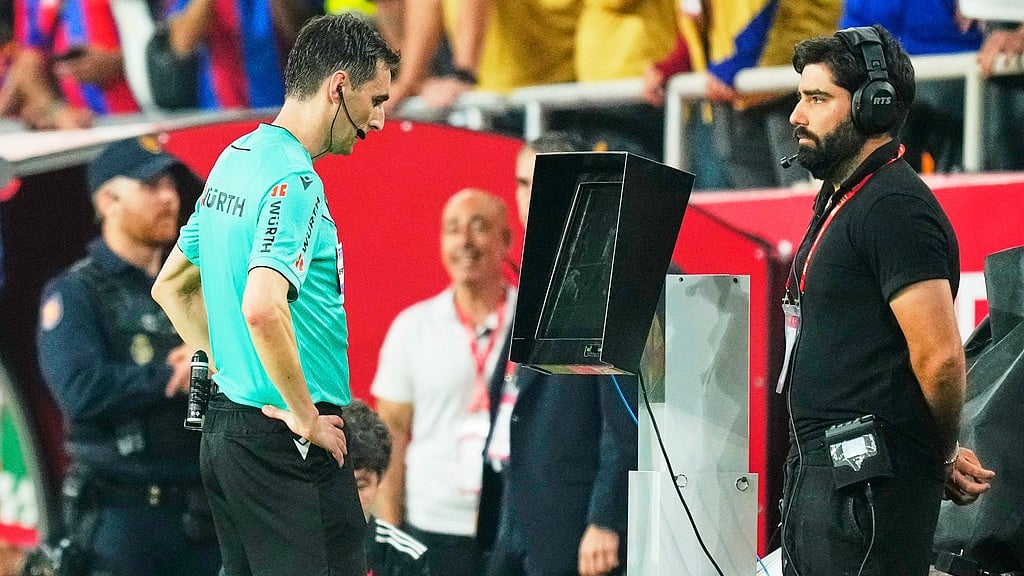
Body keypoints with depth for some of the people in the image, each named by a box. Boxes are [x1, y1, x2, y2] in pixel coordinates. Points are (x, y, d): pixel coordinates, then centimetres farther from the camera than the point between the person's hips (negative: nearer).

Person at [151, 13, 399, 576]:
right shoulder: (294, 181, -17)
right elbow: (262, 309, -31)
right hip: (287, 444, -10)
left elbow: (170, 286, 24)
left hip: (223, 424, 10)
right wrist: (306, 417, -20)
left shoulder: (234, 160, 13)